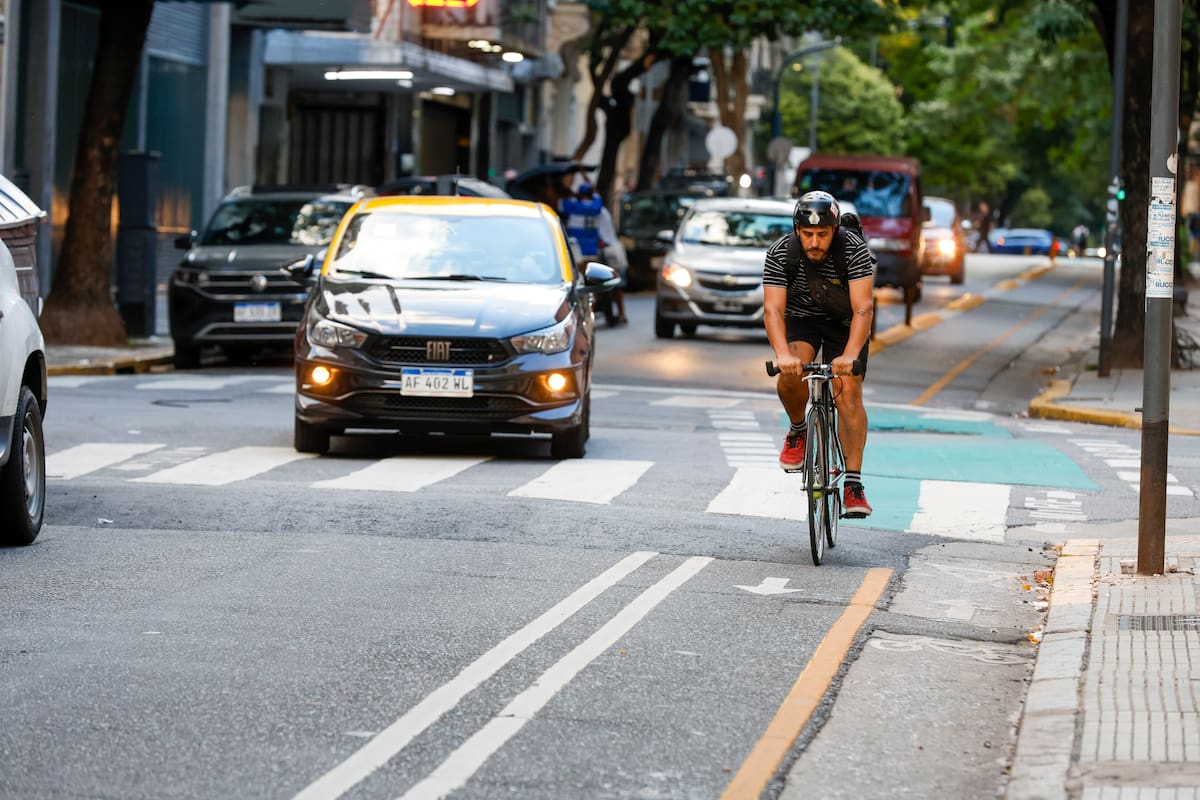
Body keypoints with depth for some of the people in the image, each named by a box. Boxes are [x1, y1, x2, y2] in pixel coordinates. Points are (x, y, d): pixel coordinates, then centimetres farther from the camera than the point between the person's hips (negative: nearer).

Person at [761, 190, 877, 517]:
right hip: (800, 318, 1)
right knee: (791, 374, -28)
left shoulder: (854, 250, -28)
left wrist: (849, 356, -51)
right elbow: (773, 308, -31)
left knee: (848, 391, -17)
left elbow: (863, 307, -36)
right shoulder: (780, 253, -25)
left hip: (844, 321, -1)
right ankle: (797, 430, 2)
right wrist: (783, 354, -49)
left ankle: (853, 483, -17)